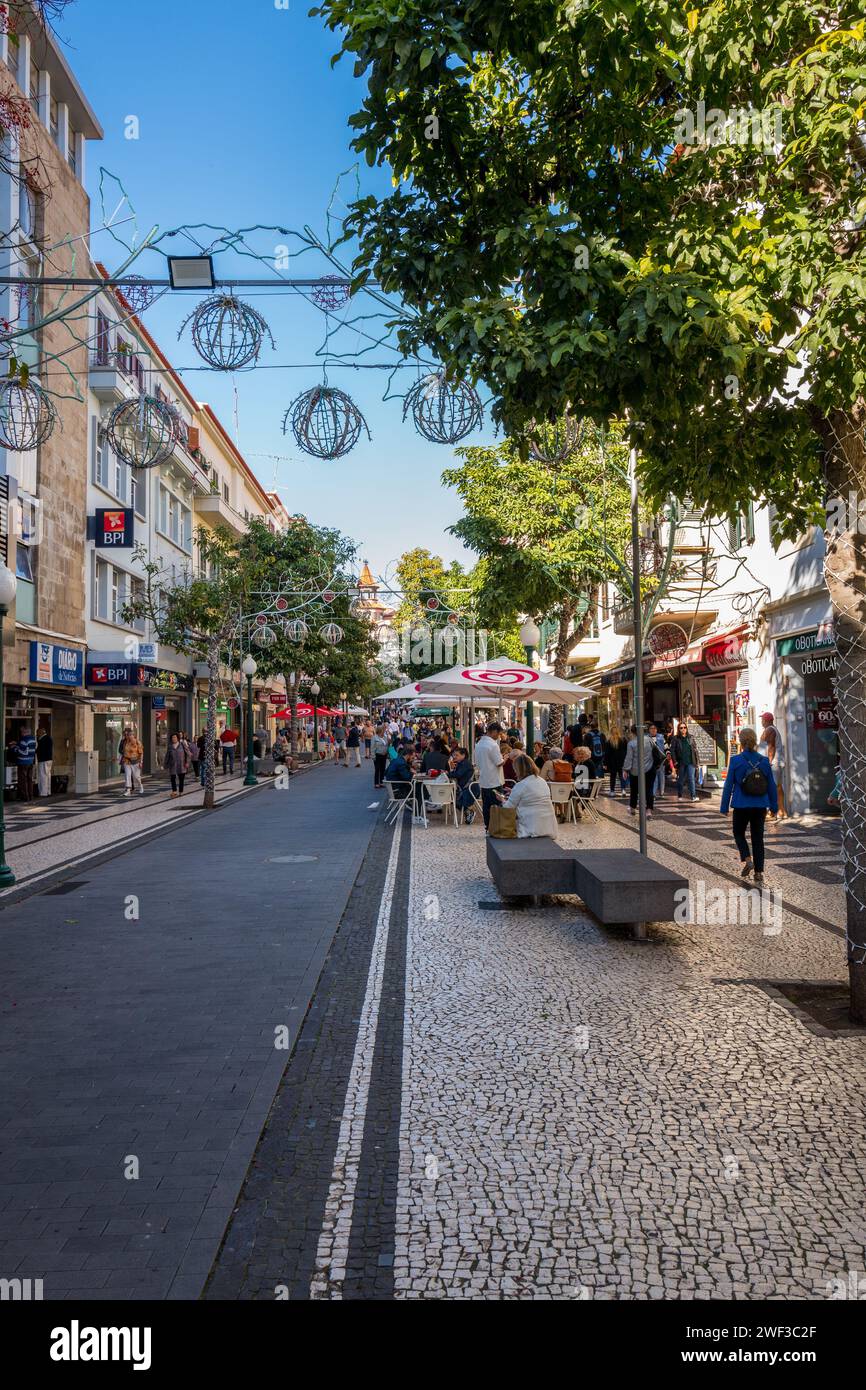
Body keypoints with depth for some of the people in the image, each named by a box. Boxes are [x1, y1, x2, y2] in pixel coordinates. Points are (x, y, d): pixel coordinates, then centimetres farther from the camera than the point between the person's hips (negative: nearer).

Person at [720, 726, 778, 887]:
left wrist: (724, 807, 2)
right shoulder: (764, 760, -2)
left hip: (741, 805, -3)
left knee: (738, 833, 18)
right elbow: (771, 785, 5)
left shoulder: (736, 760, -10)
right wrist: (774, 806, 15)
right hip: (760, 806, 3)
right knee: (758, 838, 10)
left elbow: (728, 784, -6)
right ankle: (759, 874, 8)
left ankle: (747, 859, -5)